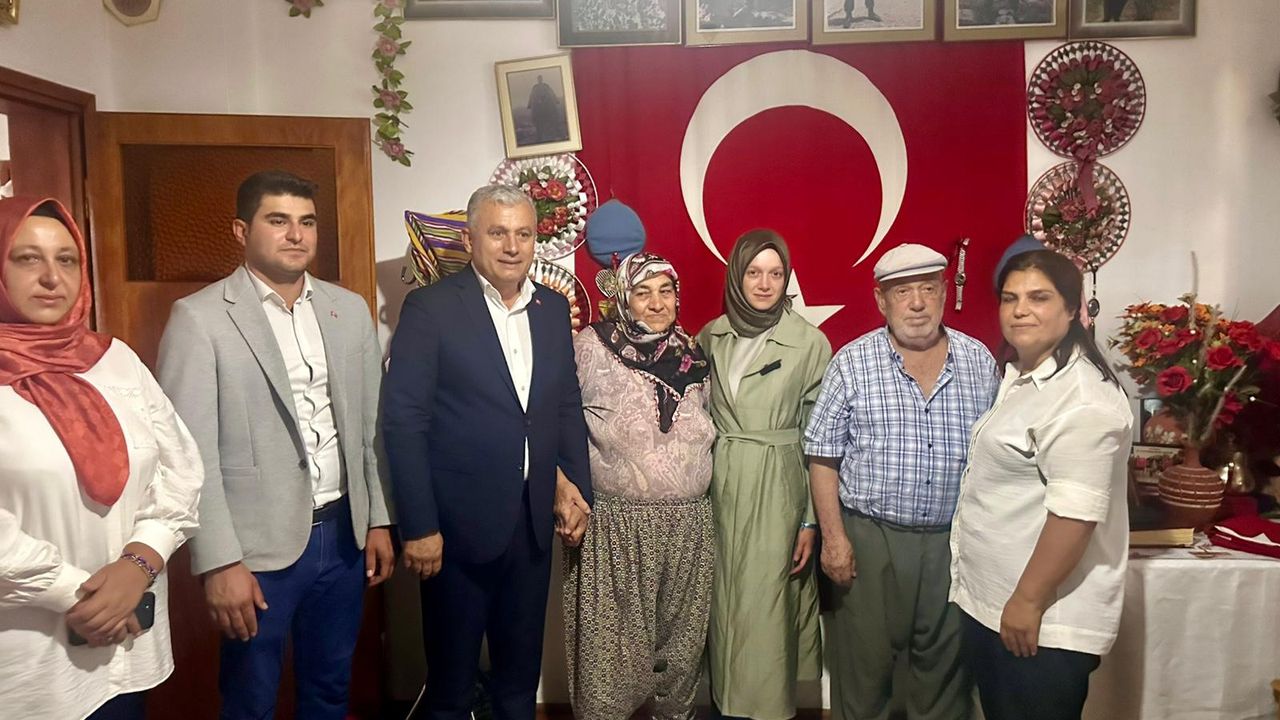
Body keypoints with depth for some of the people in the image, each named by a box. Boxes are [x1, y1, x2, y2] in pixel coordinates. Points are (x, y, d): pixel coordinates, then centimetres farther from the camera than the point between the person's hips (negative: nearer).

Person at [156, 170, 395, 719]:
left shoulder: (350, 309, 6)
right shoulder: (199, 317, -9)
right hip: (259, 546, -4)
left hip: (343, 533, 4)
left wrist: (379, 519, 9)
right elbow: (191, 452, -12)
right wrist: (220, 561, -14)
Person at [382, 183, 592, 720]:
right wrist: (418, 527, -14)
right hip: (459, 524, -4)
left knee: (521, 675, 20)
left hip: (534, 520, 5)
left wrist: (577, 490, 5)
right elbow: (403, 421, -12)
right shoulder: (430, 307, -10)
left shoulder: (554, 308, 6)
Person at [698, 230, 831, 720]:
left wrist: (813, 520, -5)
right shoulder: (711, 337, 5)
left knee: (765, 610, -1)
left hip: (776, 493, -3)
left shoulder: (810, 343, -6)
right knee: (725, 604, 13)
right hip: (719, 488, 4)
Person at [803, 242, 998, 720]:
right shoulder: (852, 363, -5)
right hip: (870, 537, -2)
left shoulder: (979, 362, 4)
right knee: (863, 665, 10)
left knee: (947, 666, 16)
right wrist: (834, 537, -9)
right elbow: (823, 457, -4)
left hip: (953, 540, 3)